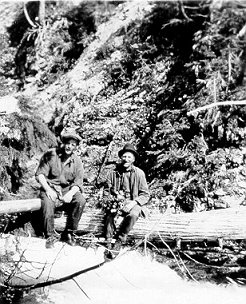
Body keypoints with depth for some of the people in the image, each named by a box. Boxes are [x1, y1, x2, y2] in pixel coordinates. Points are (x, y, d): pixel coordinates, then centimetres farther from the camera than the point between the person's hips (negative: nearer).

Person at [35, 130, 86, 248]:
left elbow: (78, 183, -2)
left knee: (80, 201, -27)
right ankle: (50, 236, -15)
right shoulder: (51, 154, -5)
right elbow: (40, 174, -8)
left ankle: (69, 233, -11)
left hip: (68, 189, 2)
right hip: (50, 187, -2)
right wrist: (48, 189, -23)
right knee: (47, 202, -35)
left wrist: (70, 193, -24)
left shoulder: (77, 161, 2)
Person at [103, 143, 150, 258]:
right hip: (116, 201, 1)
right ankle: (109, 245, -26)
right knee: (110, 213, -32)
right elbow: (107, 190, 11)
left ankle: (119, 242, -21)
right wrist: (110, 200, -11)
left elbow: (145, 195, -1)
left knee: (133, 214, -35)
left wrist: (134, 202, -18)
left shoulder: (139, 173, 2)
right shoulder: (113, 173, 8)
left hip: (133, 203, -1)